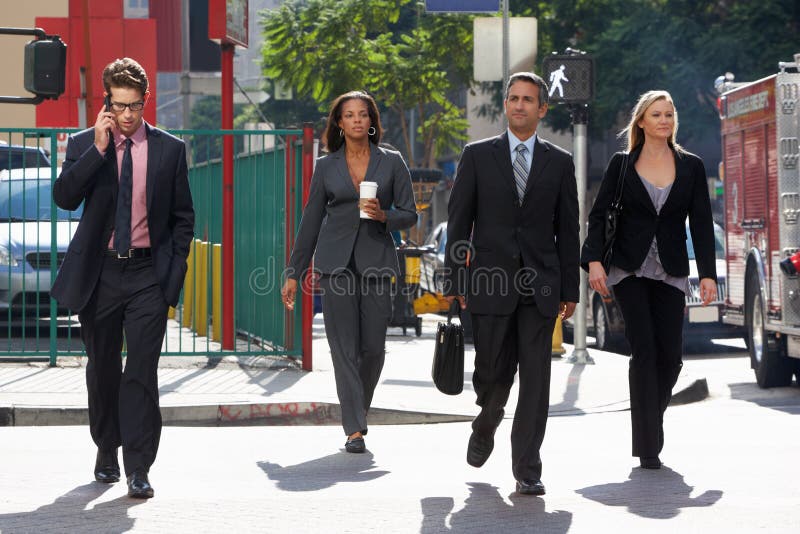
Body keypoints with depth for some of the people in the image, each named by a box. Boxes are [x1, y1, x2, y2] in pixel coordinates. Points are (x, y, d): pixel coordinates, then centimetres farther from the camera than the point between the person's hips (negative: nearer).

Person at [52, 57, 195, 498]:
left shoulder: (169, 149, 3)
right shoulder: (84, 145, 3)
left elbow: (183, 216, 8)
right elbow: (64, 198, -12)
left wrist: (174, 272, 1)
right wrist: (98, 148, -17)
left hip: (148, 273, -1)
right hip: (99, 274, 1)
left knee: (142, 371, -10)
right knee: (103, 369, 13)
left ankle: (138, 469, -10)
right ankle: (106, 451, 32)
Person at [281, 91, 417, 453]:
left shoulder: (391, 162, 7)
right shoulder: (326, 167, 8)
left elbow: (409, 215, 7)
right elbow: (310, 222, 11)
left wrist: (383, 215, -15)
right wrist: (293, 274, 10)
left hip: (376, 261, 0)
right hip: (336, 263, 0)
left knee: (373, 348, 1)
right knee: (344, 348, -6)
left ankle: (358, 411, 27)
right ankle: (355, 430, -8)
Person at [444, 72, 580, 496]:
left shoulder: (559, 163, 9)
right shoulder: (478, 156, 6)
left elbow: (568, 230, 9)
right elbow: (459, 221, 4)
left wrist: (570, 290, 5)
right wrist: (453, 281, -1)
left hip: (540, 285, 1)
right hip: (490, 282, -1)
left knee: (535, 378, -4)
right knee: (493, 372, 4)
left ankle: (527, 469, 0)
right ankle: (486, 425, 36)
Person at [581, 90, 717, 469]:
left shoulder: (691, 167, 7)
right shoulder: (622, 165, 3)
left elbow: (701, 224, 4)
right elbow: (599, 214, 2)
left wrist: (707, 274, -4)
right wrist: (594, 261, -10)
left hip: (670, 273, 2)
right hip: (630, 270, -2)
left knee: (670, 355, -1)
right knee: (644, 349, -12)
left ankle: (650, 422, 24)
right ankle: (647, 445, -10)